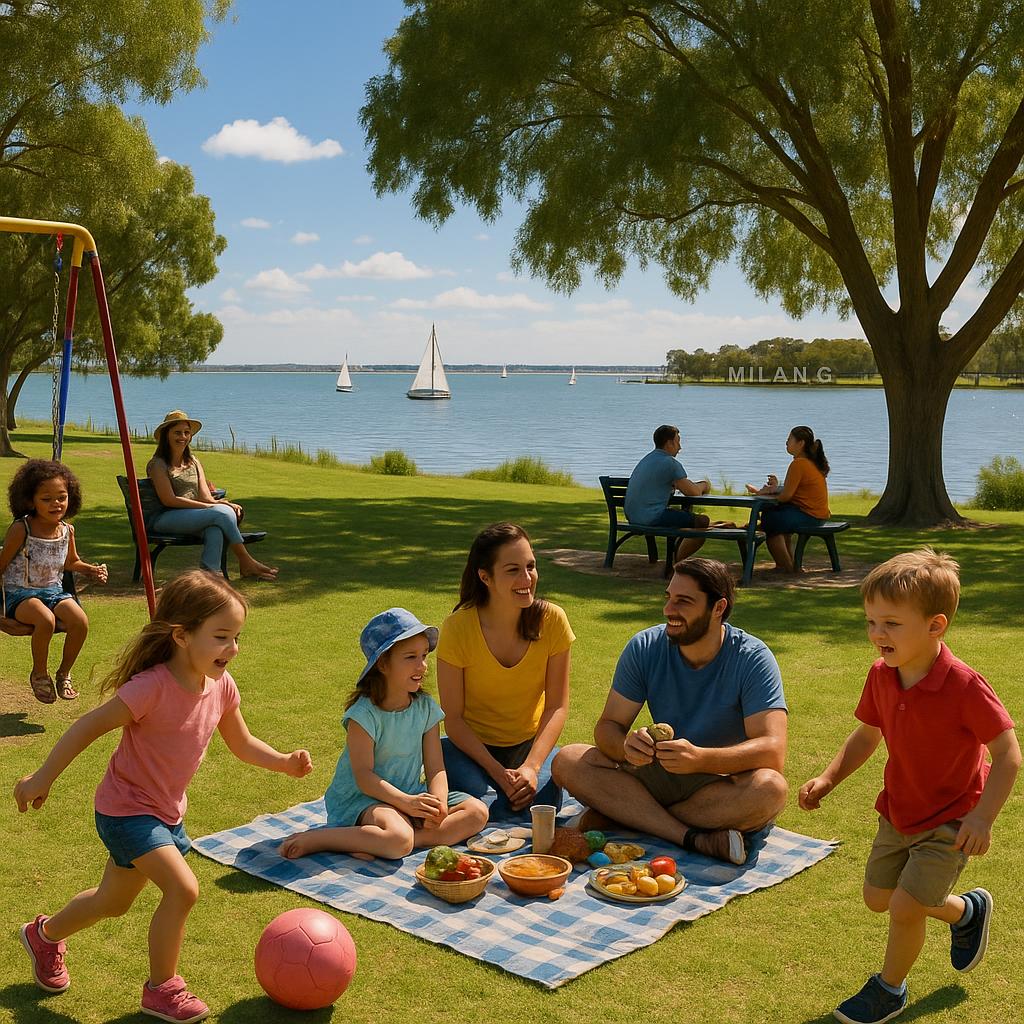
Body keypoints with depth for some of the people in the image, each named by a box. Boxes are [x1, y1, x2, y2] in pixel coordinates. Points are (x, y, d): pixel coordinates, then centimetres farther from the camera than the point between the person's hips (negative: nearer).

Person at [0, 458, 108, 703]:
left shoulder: (67, 530, 3)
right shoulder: (21, 529, -12)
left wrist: (92, 569, 6)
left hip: (54, 591, 5)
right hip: (21, 593, -5)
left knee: (80, 621, -24)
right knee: (46, 619, -36)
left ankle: (64, 673, 2)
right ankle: (39, 674, -7)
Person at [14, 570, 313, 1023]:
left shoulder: (221, 686, -9)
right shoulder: (152, 687, -31)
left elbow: (242, 744, 5)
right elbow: (89, 726, -21)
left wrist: (284, 762, -11)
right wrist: (43, 778, -15)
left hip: (166, 811, 8)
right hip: (126, 810, -8)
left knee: (115, 902, 23)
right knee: (182, 888, -20)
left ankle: (45, 935, 52)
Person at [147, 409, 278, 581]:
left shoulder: (193, 462, 20)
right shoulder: (158, 464, -1)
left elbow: (206, 497, 10)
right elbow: (169, 500, -12)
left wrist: (222, 504, -14)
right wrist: (210, 506, -17)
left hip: (193, 517, 5)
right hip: (165, 520, -5)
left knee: (215, 528, -34)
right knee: (222, 513, -27)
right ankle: (246, 562, -21)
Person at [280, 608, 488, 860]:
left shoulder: (426, 708, 2)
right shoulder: (364, 714, -14)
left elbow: (435, 768, 0)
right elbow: (363, 775, -18)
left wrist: (438, 802, -20)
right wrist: (406, 802, -26)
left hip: (413, 795, 7)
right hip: (362, 799, -7)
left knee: (477, 811, -11)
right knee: (398, 840, -36)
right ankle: (313, 839, -19)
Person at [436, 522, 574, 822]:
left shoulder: (552, 620, -14)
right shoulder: (458, 627, -19)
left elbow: (557, 706, -9)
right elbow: (453, 718, -13)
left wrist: (531, 767, -22)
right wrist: (499, 773, -22)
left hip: (530, 742, 1)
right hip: (472, 744, -1)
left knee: (535, 806, -27)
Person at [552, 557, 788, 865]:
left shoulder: (752, 659, -15)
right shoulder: (645, 648, -5)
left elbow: (773, 750, -25)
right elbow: (607, 726, -5)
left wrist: (700, 758, -42)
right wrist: (626, 745, -30)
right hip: (659, 776, 3)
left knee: (770, 788, -37)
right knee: (568, 761, -18)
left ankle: (623, 814, -24)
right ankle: (694, 839, -30)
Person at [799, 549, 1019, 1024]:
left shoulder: (964, 686, -29)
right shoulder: (881, 676, -9)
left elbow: (1008, 753, -22)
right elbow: (866, 735, 6)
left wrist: (982, 817, -29)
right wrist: (828, 779, -7)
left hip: (950, 821, -7)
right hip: (898, 814, 7)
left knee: (904, 907, -10)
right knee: (877, 897, 18)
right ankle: (967, 911, 43)